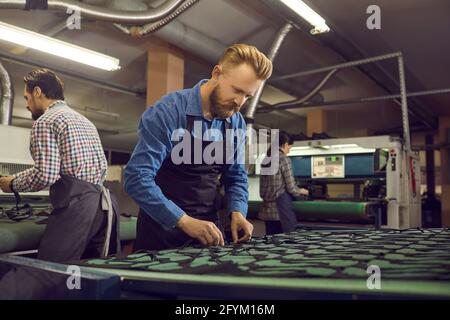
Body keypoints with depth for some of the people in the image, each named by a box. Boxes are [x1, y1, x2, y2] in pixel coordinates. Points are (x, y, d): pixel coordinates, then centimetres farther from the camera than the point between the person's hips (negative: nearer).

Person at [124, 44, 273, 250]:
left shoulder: (237, 123, 0)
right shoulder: (168, 111, -18)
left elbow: (236, 177, 9)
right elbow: (137, 177, -22)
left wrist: (237, 212, -9)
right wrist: (184, 221, -27)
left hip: (208, 228, 5)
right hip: (162, 227, -5)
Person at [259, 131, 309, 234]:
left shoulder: (266, 160, 11)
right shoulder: (284, 159, -10)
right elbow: (291, 188, -10)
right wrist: (301, 191, 9)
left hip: (268, 209, 7)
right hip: (282, 209, -7)